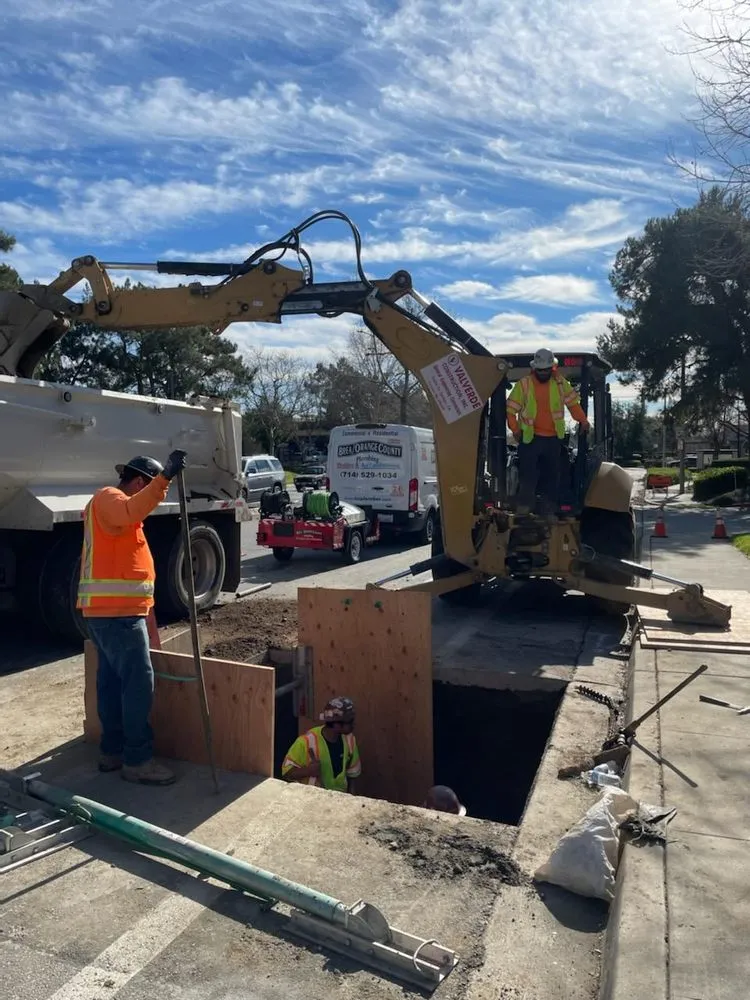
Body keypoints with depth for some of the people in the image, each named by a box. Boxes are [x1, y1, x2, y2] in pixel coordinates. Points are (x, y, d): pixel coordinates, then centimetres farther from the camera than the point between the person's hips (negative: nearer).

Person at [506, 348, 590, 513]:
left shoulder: (560, 383, 3)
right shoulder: (524, 384, -5)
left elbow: (573, 403, 13)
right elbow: (510, 409, -2)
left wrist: (582, 421, 4)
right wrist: (515, 429, -10)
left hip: (553, 438, 3)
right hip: (529, 438, -3)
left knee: (552, 475, 10)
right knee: (527, 474, -7)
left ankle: (549, 510, 21)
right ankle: (524, 507, -2)